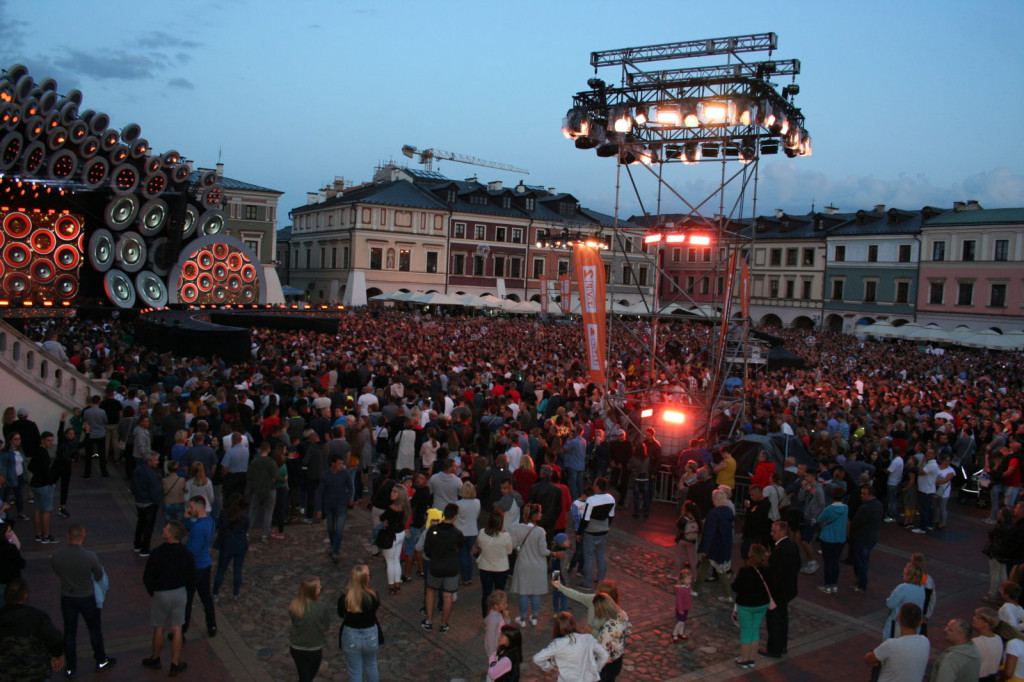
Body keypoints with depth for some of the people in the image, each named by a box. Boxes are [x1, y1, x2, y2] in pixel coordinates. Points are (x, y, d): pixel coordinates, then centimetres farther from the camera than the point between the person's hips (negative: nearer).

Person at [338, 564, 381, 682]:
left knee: (355, 671, 18)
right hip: (371, 635, 1)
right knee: (371, 666, 27)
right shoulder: (373, 596, -24)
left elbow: (341, 614, -4)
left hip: (351, 637, -1)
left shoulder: (344, 598, -23)